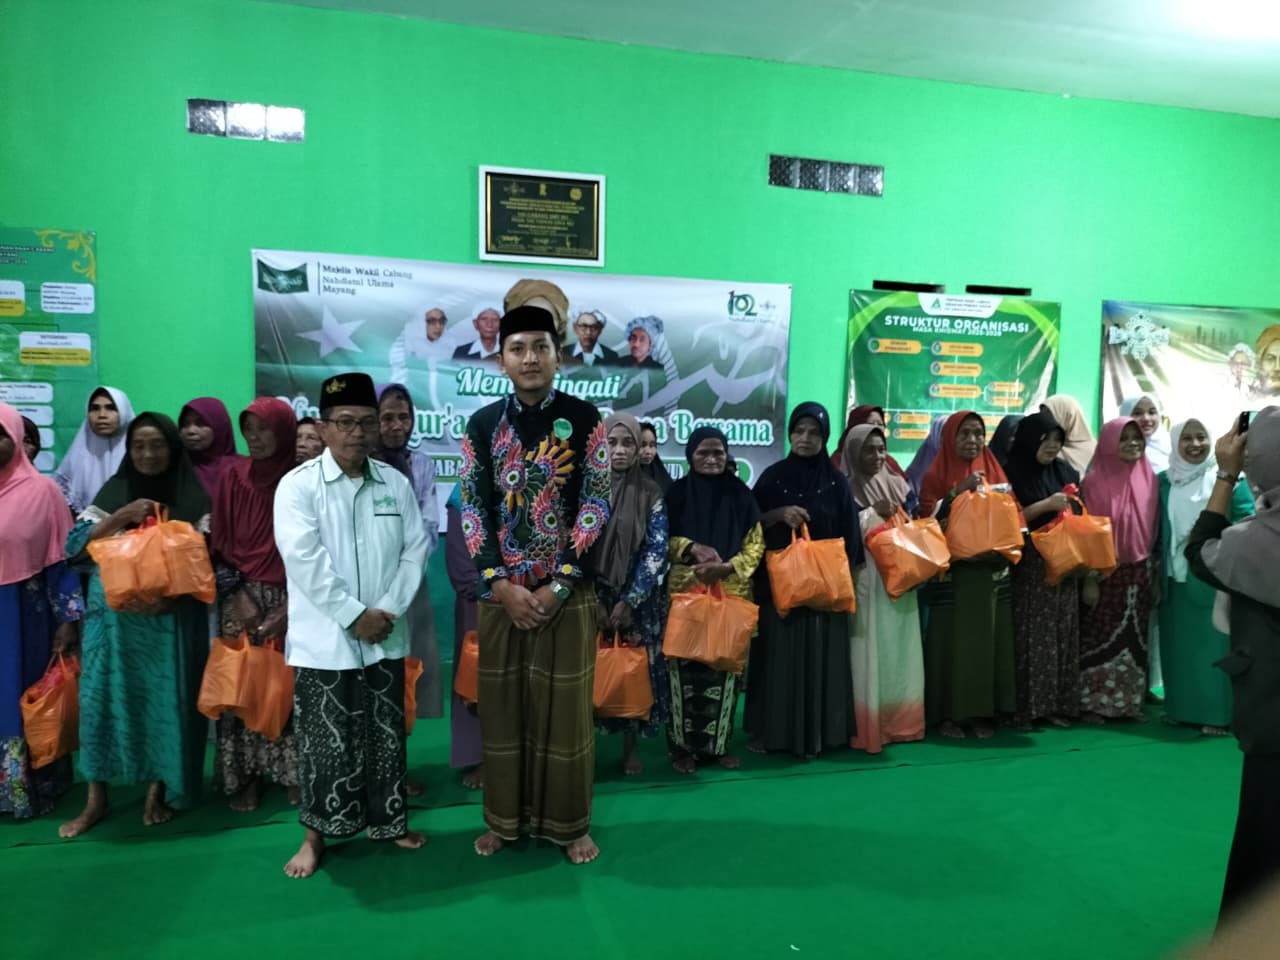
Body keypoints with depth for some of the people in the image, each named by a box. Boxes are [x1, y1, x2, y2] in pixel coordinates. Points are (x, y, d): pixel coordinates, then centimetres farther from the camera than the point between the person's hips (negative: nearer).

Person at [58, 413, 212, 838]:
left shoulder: (193, 496, -1)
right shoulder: (113, 491, 5)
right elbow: (76, 545, -1)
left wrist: (171, 595, -17)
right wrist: (120, 517, -15)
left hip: (172, 617, -1)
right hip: (115, 614, 2)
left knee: (166, 698, 3)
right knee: (104, 696, 3)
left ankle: (158, 791, 19)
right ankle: (96, 798, 15)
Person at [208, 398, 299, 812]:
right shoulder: (233, 477, 3)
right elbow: (219, 543, 2)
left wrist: (289, 607, -11)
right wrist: (238, 596, -9)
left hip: (290, 598, -1)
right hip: (241, 597, 1)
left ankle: (292, 772, 14)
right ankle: (245, 776, 13)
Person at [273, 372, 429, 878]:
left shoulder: (396, 484, 6)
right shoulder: (297, 485, -7)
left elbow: (416, 550, 3)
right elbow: (305, 561, -15)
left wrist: (388, 610, -9)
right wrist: (354, 615, -16)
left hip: (385, 638, 4)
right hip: (324, 641, -4)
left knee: (386, 735, 15)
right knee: (325, 742, 4)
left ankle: (388, 820, 32)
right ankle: (316, 833, 22)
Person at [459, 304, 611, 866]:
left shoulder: (585, 420, -2)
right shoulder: (482, 425, 2)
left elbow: (595, 506, -6)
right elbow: (472, 509, 0)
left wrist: (558, 586, -12)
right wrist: (502, 586, -10)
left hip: (568, 592, -1)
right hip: (500, 591, 2)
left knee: (566, 707, 6)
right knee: (501, 705, 10)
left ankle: (569, 823, 23)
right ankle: (504, 819, 27)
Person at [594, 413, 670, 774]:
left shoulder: (650, 494, -1)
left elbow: (657, 551, -5)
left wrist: (629, 601, -10)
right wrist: (594, 601, -8)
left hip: (637, 602, 0)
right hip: (593, 599, 0)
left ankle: (631, 746, 19)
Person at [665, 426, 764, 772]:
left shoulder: (741, 495, 6)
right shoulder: (677, 492, 3)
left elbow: (756, 545, 5)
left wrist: (726, 567, -11)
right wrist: (692, 548, -14)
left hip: (731, 594, 1)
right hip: (685, 592, -1)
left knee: (724, 668, 3)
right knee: (685, 669, -3)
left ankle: (719, 743, 18)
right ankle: (684, 746, 10)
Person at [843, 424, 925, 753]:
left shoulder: (899, 486, 13)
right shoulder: (846, 489, -3)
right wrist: (874, 512, -16)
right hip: (865, 579, -5)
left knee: (901, 650, 8)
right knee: (870, 651, -4)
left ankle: (901, 722, 20)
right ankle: (868, 727, 3)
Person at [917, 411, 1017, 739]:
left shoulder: (995, 473, 12)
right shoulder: (936, 475, 0)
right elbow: (928, 518, -9)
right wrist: (958, 491, -19)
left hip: (992, 572, 4)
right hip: (952, 573, -3)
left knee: (988, 641, 4)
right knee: (952, 641, -3)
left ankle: (983, 711, 15)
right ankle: (948, 713, 6)